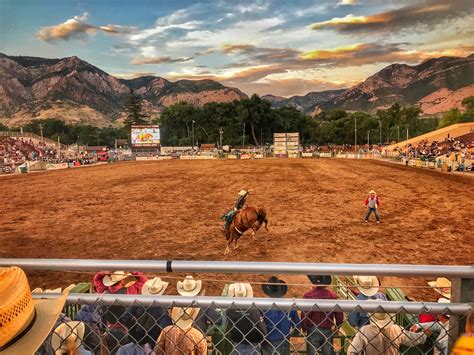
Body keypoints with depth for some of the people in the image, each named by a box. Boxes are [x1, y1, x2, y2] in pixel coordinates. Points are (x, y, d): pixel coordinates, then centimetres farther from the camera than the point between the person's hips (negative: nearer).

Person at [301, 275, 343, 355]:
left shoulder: (308, 295, -15)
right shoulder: (332, 295, -9)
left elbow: (304, 315, -13)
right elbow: (339, 314, -5)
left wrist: (304, 329, 4)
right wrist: (337, 327, 13)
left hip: (313, 331, -2)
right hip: (328, 331, 2)